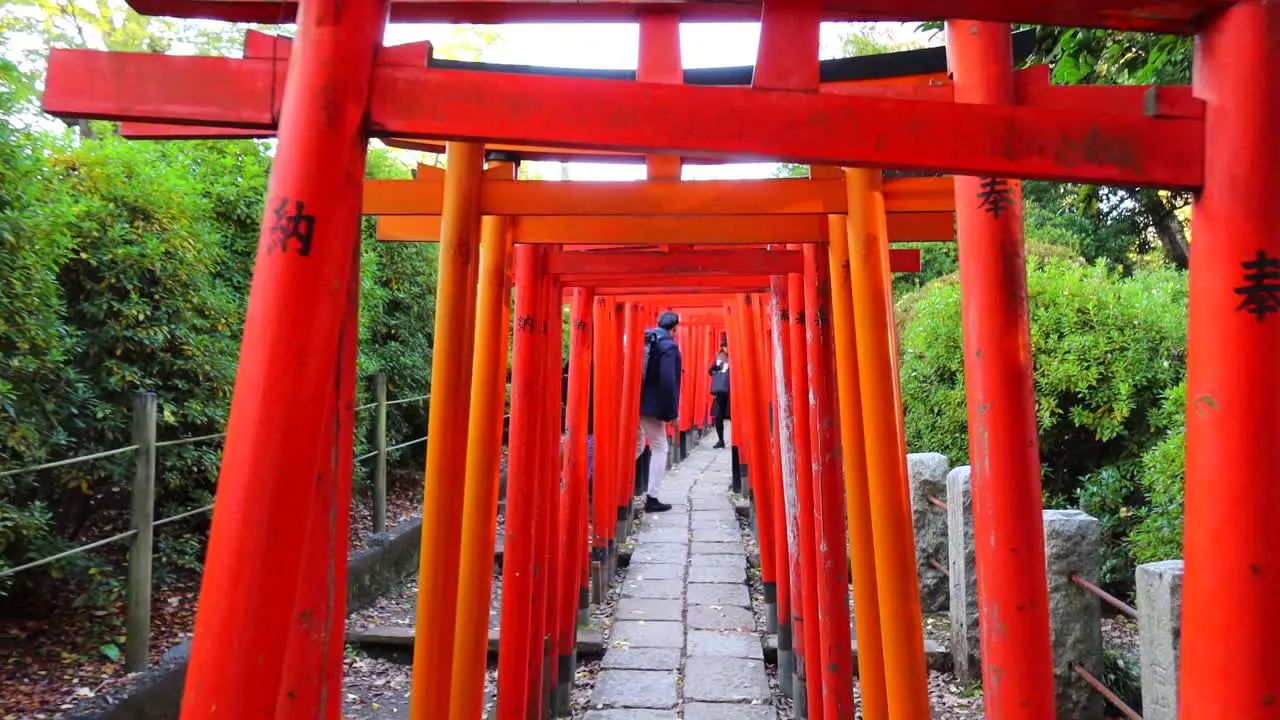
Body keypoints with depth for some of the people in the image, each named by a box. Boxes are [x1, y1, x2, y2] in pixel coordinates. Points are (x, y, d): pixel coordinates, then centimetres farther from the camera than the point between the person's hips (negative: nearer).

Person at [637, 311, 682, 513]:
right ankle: (652, 499, 6)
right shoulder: (668, 345, -11)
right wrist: (672, 412, -13)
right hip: (651, 405, -7)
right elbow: (668, 380, -18)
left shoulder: (641, 339, 10)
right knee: (659, 449, 7)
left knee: (636, 446, 20)